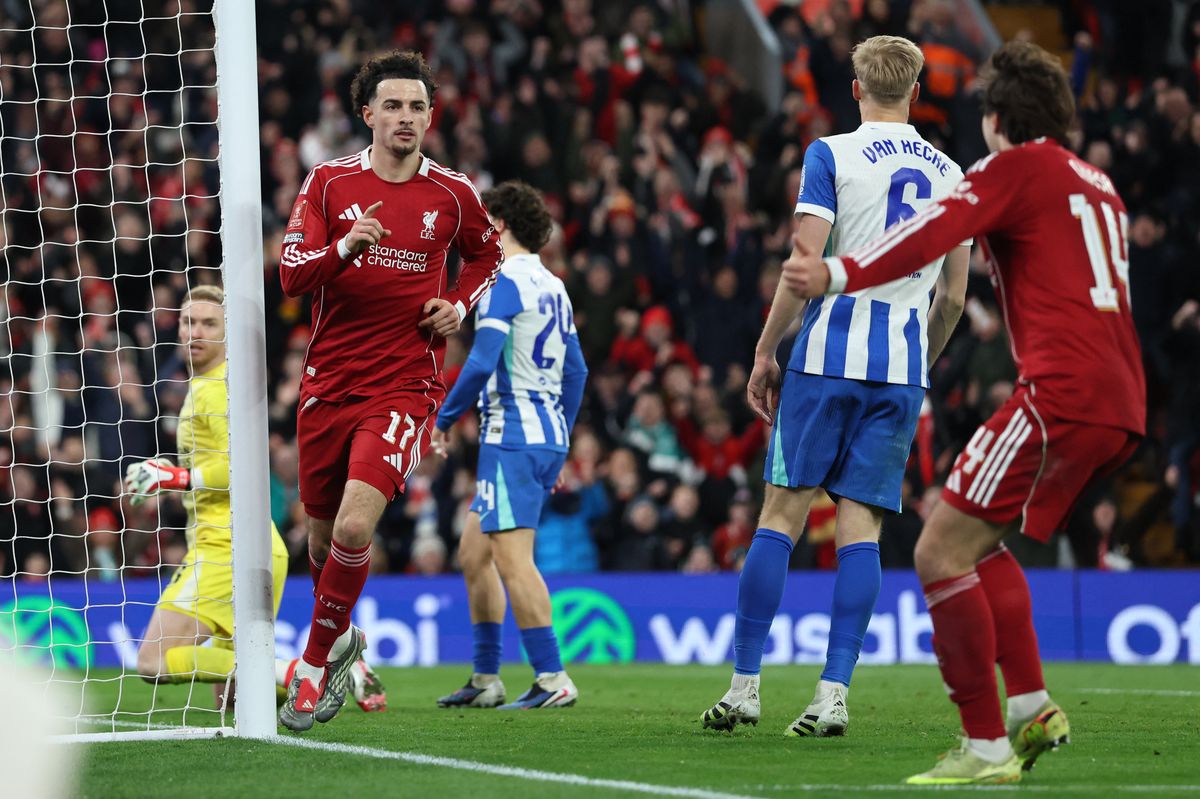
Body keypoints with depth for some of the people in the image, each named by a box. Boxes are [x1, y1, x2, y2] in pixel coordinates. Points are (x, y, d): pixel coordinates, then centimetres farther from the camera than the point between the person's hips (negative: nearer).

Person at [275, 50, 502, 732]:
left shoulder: (454, 195, 3)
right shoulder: (329, 182, 2)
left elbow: (488, 256, 22)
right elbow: (292, 274, -5)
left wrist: (460, 306, 3)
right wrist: (345, 248, -24)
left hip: (405, 387, -2)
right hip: (328, 386, 2)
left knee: (354, 527, -21)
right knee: (324, 534, 11)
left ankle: (316, 661, -3)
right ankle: (343, 638, 41)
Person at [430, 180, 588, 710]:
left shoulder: (505, 281, -10)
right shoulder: (552, 286, 17)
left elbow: (481, 363, -19)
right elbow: (576, 371, 21)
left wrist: (446, 417, -6)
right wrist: (561, 441, 26)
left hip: (513, 437, -10)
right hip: (547, 436, 10)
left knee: (512, 557, -13)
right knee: (473, 555, 15)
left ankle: (552, 680, -18)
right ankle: (486, 680, 17)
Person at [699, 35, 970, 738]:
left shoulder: (832, 155, -1)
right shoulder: (950, 175, 12)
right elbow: (953, 297, 15)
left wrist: (765, 352, -1)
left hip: (828, 358, -3)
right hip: (903, 370, 3)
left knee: (781, 518, 1)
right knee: (861, 530, 1)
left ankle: (745, 686, 0)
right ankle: (835, 694, -7)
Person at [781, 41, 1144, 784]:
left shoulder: (1017, 167, 0)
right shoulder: (1098, 185, 23)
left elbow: (935, 231, -17)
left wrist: (839, 276, -27)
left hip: (1063, 392, -9)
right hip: (1121, 400, 9)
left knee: (940, 553, -6)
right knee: (980, 542, 23)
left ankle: (987, 745, -9)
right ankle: (1031, 707, 11)